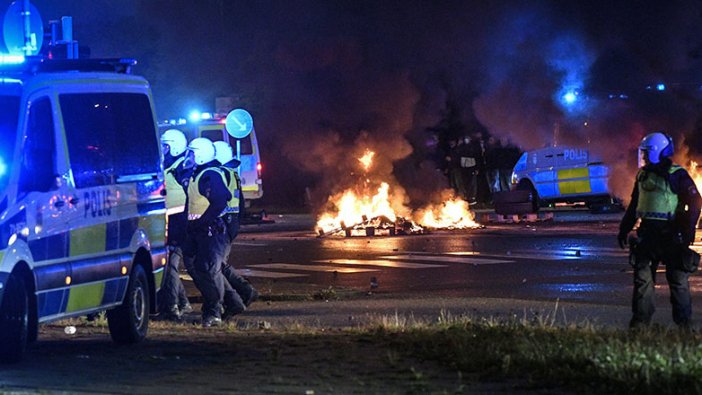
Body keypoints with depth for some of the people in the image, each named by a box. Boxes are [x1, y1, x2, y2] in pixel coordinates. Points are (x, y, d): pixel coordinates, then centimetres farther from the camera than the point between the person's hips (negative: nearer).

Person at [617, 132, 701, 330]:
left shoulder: (677, 175, -7)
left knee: (677, 279, 0)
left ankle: (684, 323, 7)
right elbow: (633, 206, 22)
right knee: (642, 277, 2)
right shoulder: (643, 176, 13)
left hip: (670, 234, -6)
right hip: (647, 233, 6)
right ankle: (640, 321, 6)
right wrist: (624, 230, 19)